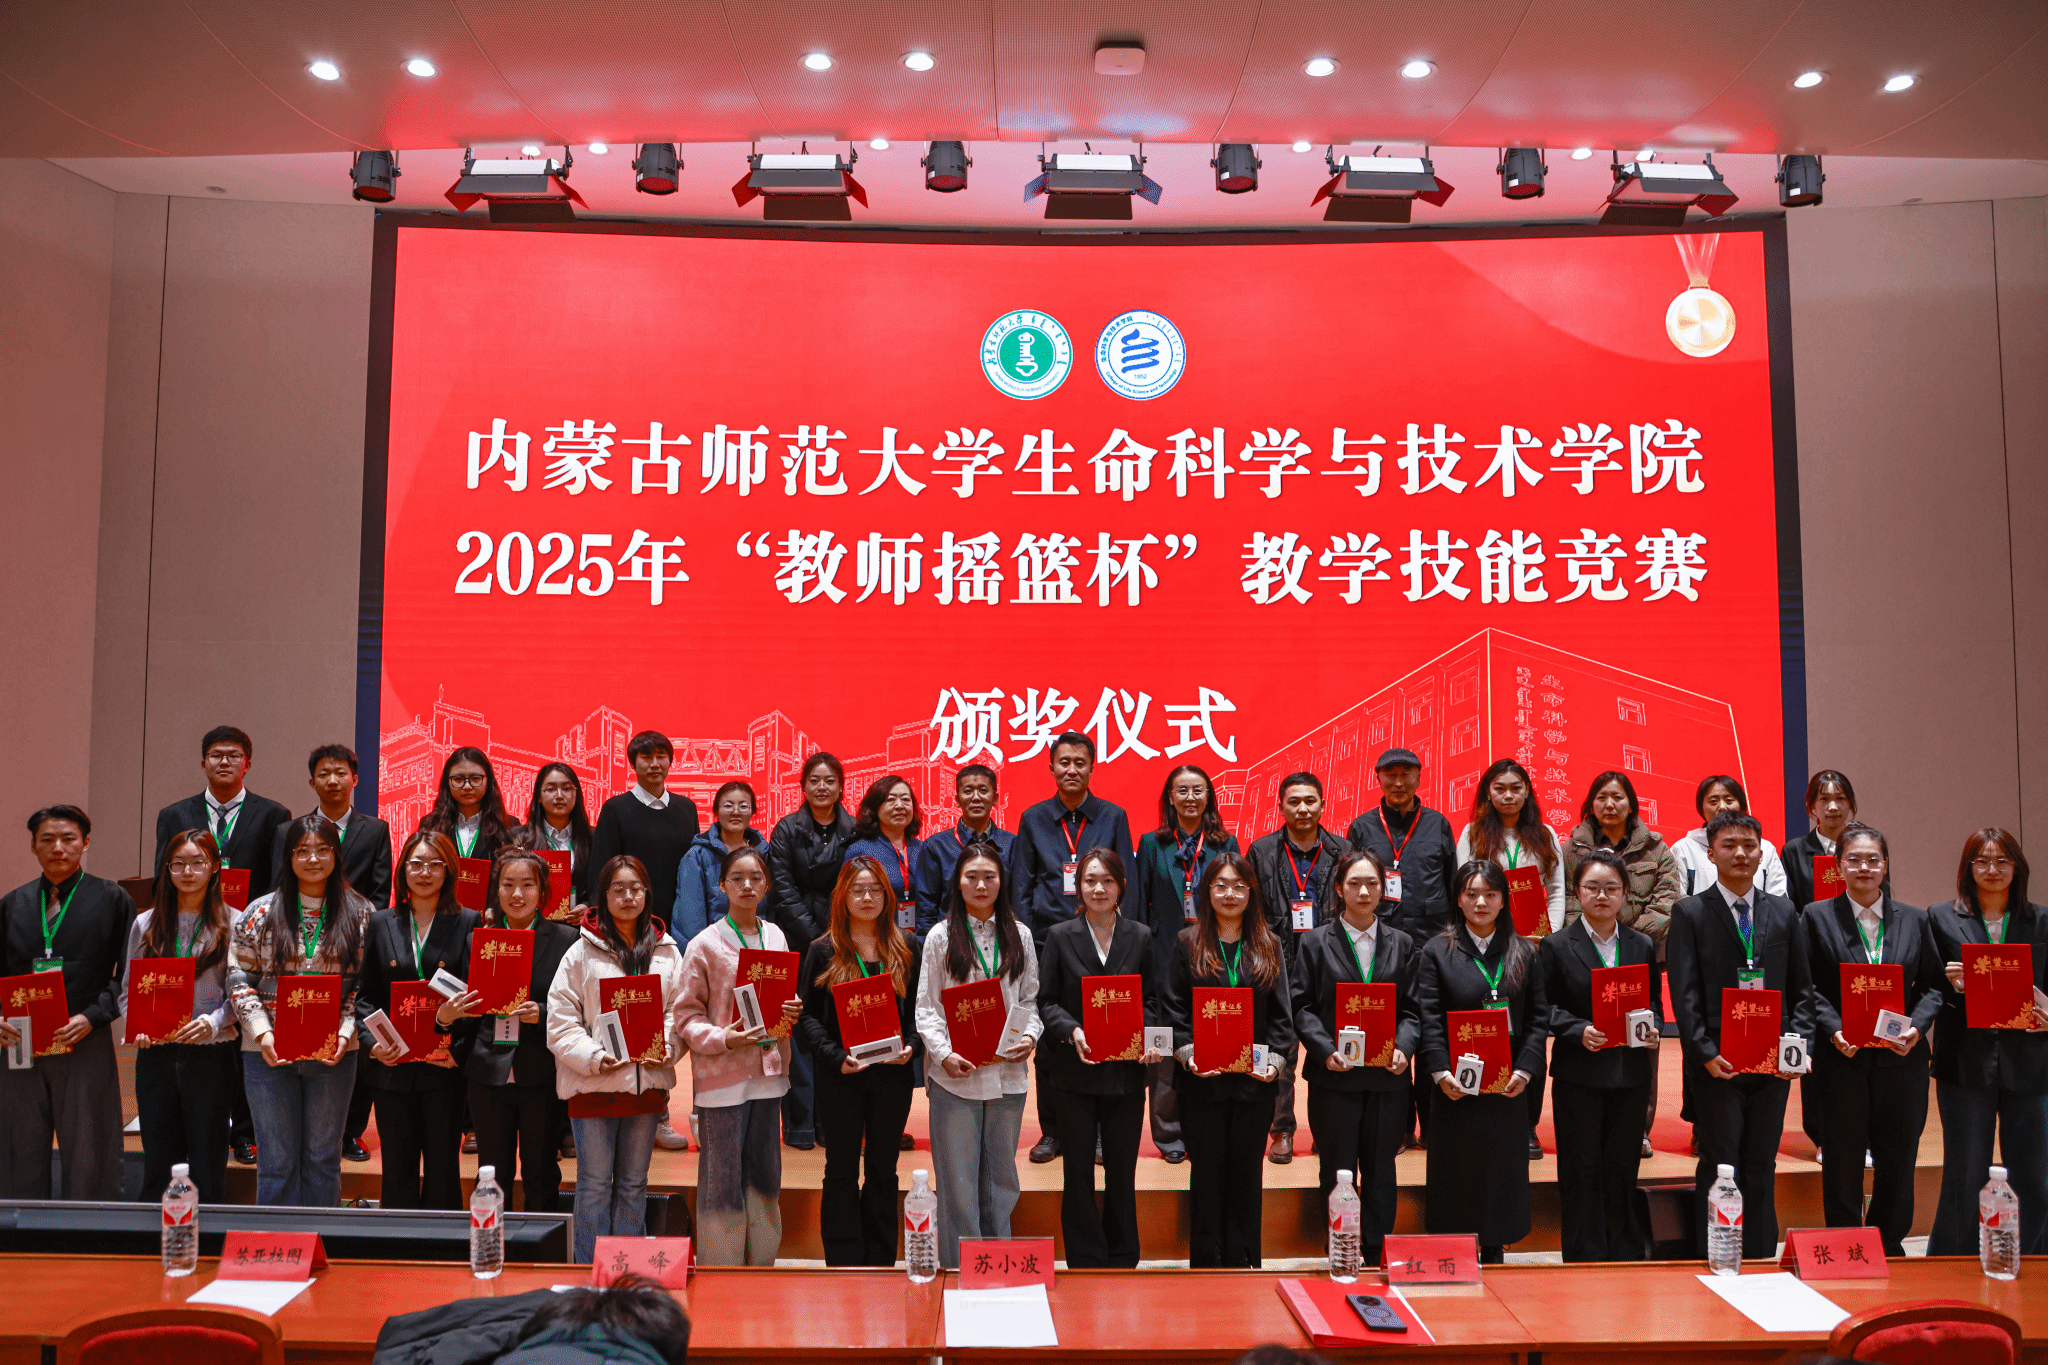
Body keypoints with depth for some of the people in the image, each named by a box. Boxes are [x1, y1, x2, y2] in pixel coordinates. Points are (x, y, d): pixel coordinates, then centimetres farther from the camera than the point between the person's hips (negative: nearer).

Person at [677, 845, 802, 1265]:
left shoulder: (775, 936, 9)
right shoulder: (705, 944, -7)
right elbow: (687, 1014, -6)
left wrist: (793, 1011, 0)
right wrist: (723, 1039, -21)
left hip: (768, 1070, 5)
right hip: (722, 1074, -5)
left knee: (764, 1176, 13)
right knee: (722, 1181, 0)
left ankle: (761, 1265, 25)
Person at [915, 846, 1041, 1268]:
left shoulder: (1019, 937, 10)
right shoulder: (940, 937, 2)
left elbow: (1031, 999, 12)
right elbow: (926, 1006, 0)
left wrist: (1030, 1036, -6)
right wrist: (943, 1054, -14)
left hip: (1008, 1072, 3)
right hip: (955, 1074, -3)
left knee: (1001, 1175, 11)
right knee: (957, 1181, 1)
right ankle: (959, 1268, 11)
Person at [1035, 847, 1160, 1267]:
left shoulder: (1141, 938, 7)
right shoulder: (1059, 937, 3)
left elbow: (1153, 1000, 8)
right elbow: (1044, 1001, 1)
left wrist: (1148, 1038, -11)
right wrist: (1072, 1031, -16)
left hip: (1127, 1071, 1)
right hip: (1075, 1071, -1)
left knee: (1122, 1170, 8)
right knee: (1078, 1170, 4)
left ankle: (1123, 1261, 21)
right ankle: (1085, 1261, 15)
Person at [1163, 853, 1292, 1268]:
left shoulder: (1269, 946, 9)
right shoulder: (1187, 945, 4)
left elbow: (1281, 1015, 6)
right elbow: (1174, 1009, 0)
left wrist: (1275, 1060, -7)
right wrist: (1188, 1055, -13)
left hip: (1255, 1079, 2)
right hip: (1203, 1080, -1)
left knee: (1246, 1172, 9)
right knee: (1207, 1172, 4)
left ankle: (1244, 1263, 18)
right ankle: (1206, 1261, 14)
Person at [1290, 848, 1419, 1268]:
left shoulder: (1402, 945, 10)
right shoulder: (1314, 942, 3)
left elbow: (1412, 1009, 7)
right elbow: (1302, 1008, -2)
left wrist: (1404, 1047, -12)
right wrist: (1326, 1050, -17)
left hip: (1388, 1076, 2)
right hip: (1334, 1076, -2)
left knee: (1380, 1171, 9)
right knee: (1337, 1172, 3)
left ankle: (1374, 1258, 18)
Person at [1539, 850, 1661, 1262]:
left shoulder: (1643, 946, 9)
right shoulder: (1557, 946, -2)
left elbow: (1654, 1000, 15)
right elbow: (1544, 1008, -2)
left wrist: (1653, 1028, -5)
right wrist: (1578, 1030, -18)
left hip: (1631, 1072, 3)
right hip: (1578, 1075, -3)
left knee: (1623, 1166, 9)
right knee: (1581, 1169, 3)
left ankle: (1627, 1255, 21)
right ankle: (1585, 1256, 12)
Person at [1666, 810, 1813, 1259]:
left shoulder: (1784, 913, 11)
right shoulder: (1689, 914, 0)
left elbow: (1801, 989, 11)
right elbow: (1684, 994, -6)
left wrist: (1800, 1044, -3)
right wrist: (1705, 1053, -15)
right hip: (1719, 1065, -3)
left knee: (1762, 1169, 10)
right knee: (1720, 1170, -1)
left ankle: (1762, 1263, 18)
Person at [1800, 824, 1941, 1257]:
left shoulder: (1914, 919, 10)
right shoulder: (1817, 916, 2)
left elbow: (1933, 984, 9)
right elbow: (1807, 988, -1)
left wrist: (1917, 1027, -9)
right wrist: (1834, 1030, -15)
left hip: (1901, 1058, 2)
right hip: (1842, 1058, -2)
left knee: (1898, 1161, 10)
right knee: (1843, 1161, 6)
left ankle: (1889, 1248, 26)